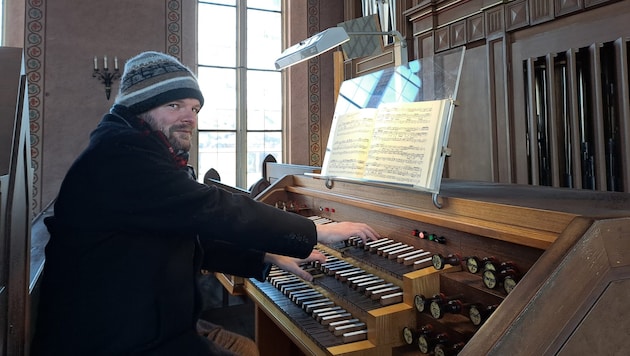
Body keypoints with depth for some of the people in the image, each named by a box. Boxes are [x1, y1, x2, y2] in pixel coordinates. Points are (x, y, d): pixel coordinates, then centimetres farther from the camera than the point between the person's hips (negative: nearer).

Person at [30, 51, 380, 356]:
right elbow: (215, 211, -29)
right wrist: (318, 232, -20)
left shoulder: (144, 155, 12)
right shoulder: (120, 153, -21)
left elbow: (195, 239, 13)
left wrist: (269, 257, 4)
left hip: (147, 323, 10)